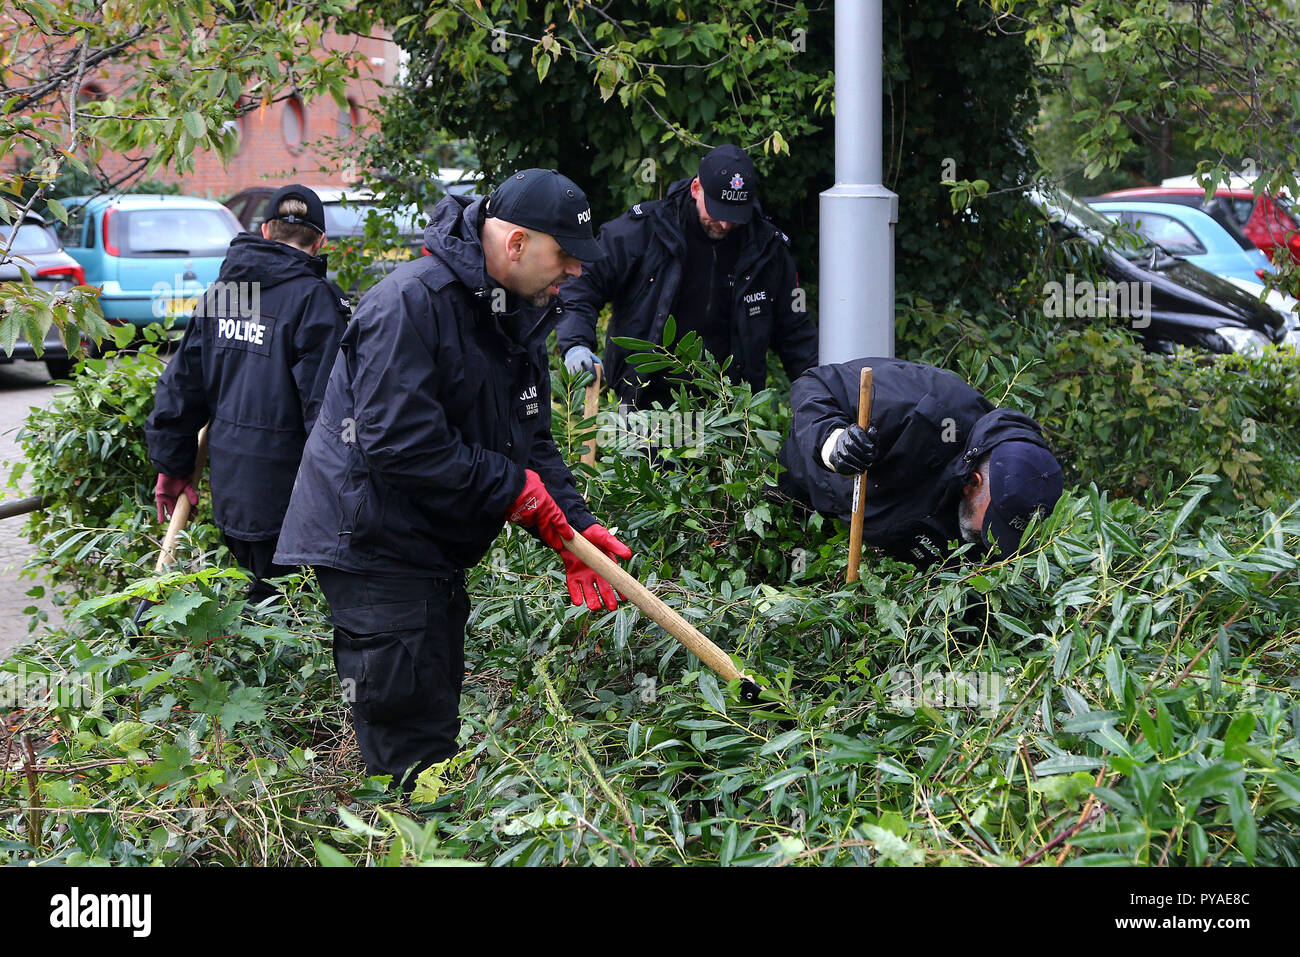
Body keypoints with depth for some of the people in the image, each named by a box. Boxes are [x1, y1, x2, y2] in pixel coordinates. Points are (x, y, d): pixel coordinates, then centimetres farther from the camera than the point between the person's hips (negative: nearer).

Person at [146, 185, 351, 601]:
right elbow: (325, 406, -17)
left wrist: (172, 465, 22)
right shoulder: (314, 300, -12)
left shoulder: (217, 292, 9)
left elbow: (182, 382, 14)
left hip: (229, 486, 7)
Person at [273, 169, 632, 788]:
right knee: (410, 737, -8)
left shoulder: (519, 316, 9)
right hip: (372, 544, -10)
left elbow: (531, 442, 13)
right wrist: (510, 485, -21)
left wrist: (573, 528, -2)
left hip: (435, 547, 10)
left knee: (437, 716, 16)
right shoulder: (412, 302, -22)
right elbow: (398, 442, -29)